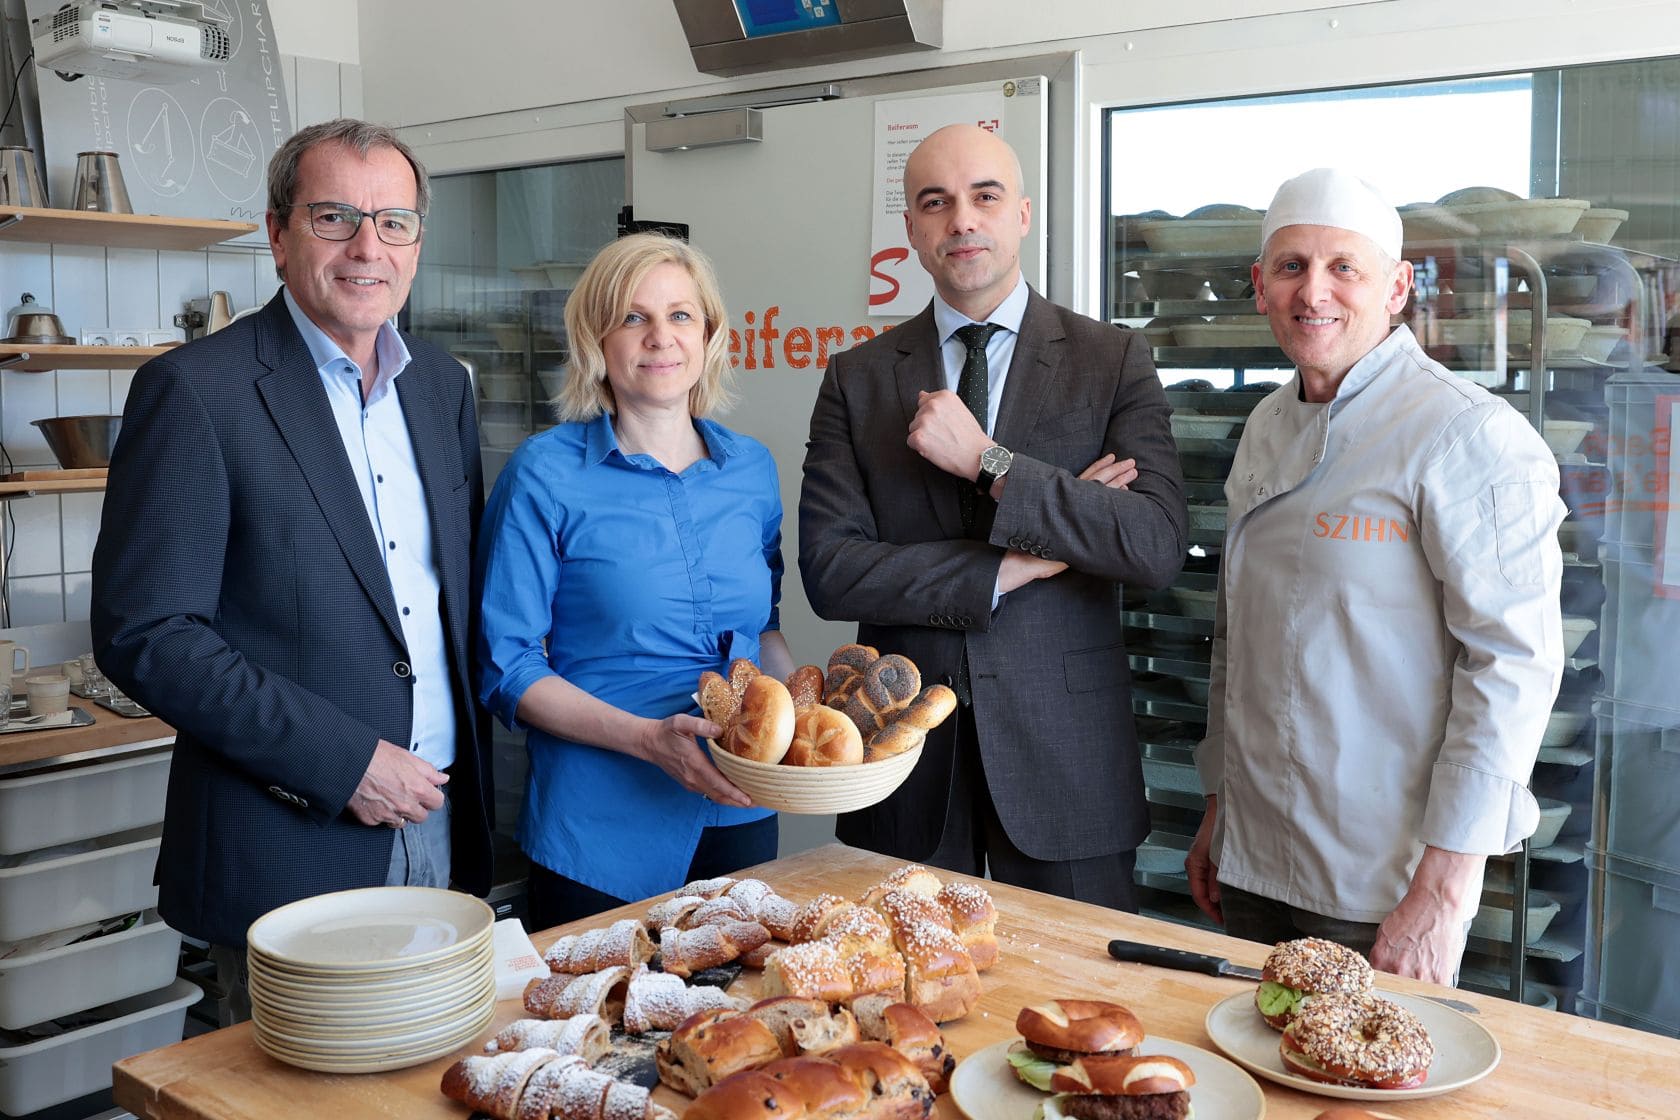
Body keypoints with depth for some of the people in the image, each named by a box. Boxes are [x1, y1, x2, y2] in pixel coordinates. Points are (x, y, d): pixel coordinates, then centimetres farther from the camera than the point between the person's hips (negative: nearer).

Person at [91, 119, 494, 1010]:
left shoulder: (440, 383, 9)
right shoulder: (194, 391, -11)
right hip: (291, 847, -5)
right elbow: (142, 633, -15)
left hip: (443, 828, 6)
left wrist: (469, 767, 5)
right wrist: (341, 762, -17)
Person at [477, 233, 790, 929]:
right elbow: (505, 667, -9)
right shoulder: (546, 475, -9)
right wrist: (648, 738, -21)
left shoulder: (751, 468, 5)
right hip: (601, 830, -4)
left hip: (739, 815, 5)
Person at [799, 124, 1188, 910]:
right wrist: (1010, 568, -12)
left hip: (1064, 757, -1)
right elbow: (828, 570, -6)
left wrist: (988, 461, -16)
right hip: (907, 758, 1)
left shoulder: (1113, 361, 1)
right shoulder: (857, 379, 5)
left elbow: (1157, 546, -12)